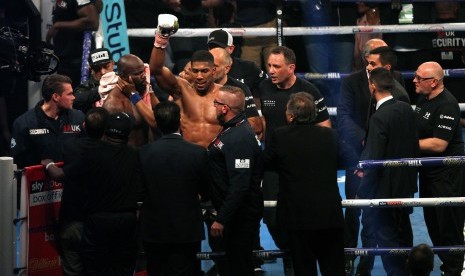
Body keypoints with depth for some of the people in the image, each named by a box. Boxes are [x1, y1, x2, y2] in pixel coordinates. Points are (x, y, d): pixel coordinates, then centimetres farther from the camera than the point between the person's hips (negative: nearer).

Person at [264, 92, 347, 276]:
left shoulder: (279, 136, -10)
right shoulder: (330, 135, -2)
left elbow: (266, 164, 3)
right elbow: (341, 161, 13)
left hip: (298, 216, -2)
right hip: (330, 213, 2)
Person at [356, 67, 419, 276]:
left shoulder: (379, 118, -22)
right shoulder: (407, 110, 0)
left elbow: (374, 159, -22)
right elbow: (414, 146, 9)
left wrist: (362, 192, -13)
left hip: (384, 188, -8)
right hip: (405, 185, 8)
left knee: (386, 236, 1)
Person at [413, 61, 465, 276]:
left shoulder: (446, 105, -22)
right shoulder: (423, 99, 6)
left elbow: (438, 144, -26)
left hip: (446, 175, -9)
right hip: (429, 171, 9)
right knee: (432, 222, 17)